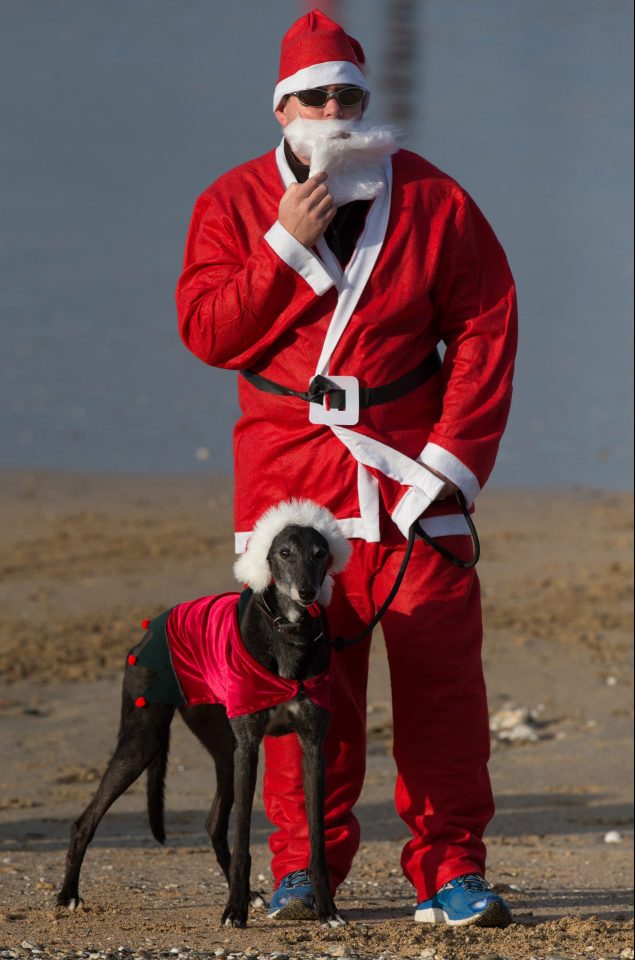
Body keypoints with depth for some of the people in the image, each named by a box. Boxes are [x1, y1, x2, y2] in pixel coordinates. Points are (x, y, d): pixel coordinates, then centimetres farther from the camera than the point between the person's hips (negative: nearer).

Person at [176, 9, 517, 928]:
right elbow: (206, 330, -2)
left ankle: (450, 868, -1)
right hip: (288, 464, 0)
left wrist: (456, 453, -6)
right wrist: (285, 245, -12)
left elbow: (486, 328, 4)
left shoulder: (433, 201, 5)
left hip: (410, 465, 0)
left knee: (440, 664, -6)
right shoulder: (235, 205, 7)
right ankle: (305, 864, 7)